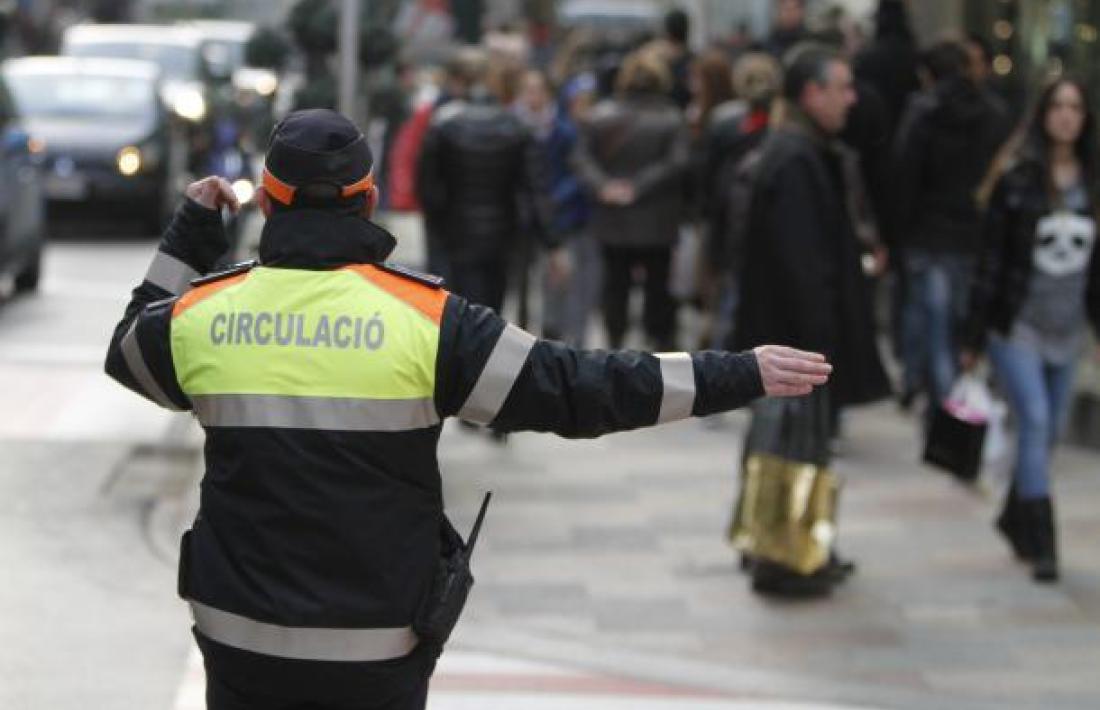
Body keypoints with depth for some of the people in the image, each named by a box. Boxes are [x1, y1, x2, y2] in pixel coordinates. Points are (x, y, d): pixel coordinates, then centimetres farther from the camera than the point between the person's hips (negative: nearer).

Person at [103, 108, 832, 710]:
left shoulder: (202, 313, -5)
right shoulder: (424, 318, -13)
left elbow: (130, 346, 18)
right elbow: (575, 389, -13)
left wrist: (190, 235, 27)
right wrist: (738, 376, -7)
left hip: (243, 635, 2)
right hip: (376, 645, -2)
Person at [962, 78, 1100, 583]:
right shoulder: (1016, 177, -6)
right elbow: (991, 257, -4)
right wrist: (975, 336, -4)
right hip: (1018, 325, -4)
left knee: (1047, 430, 10)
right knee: (1035, 420, -13)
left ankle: (1015, 518, 31)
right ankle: (1042, 546, -12)